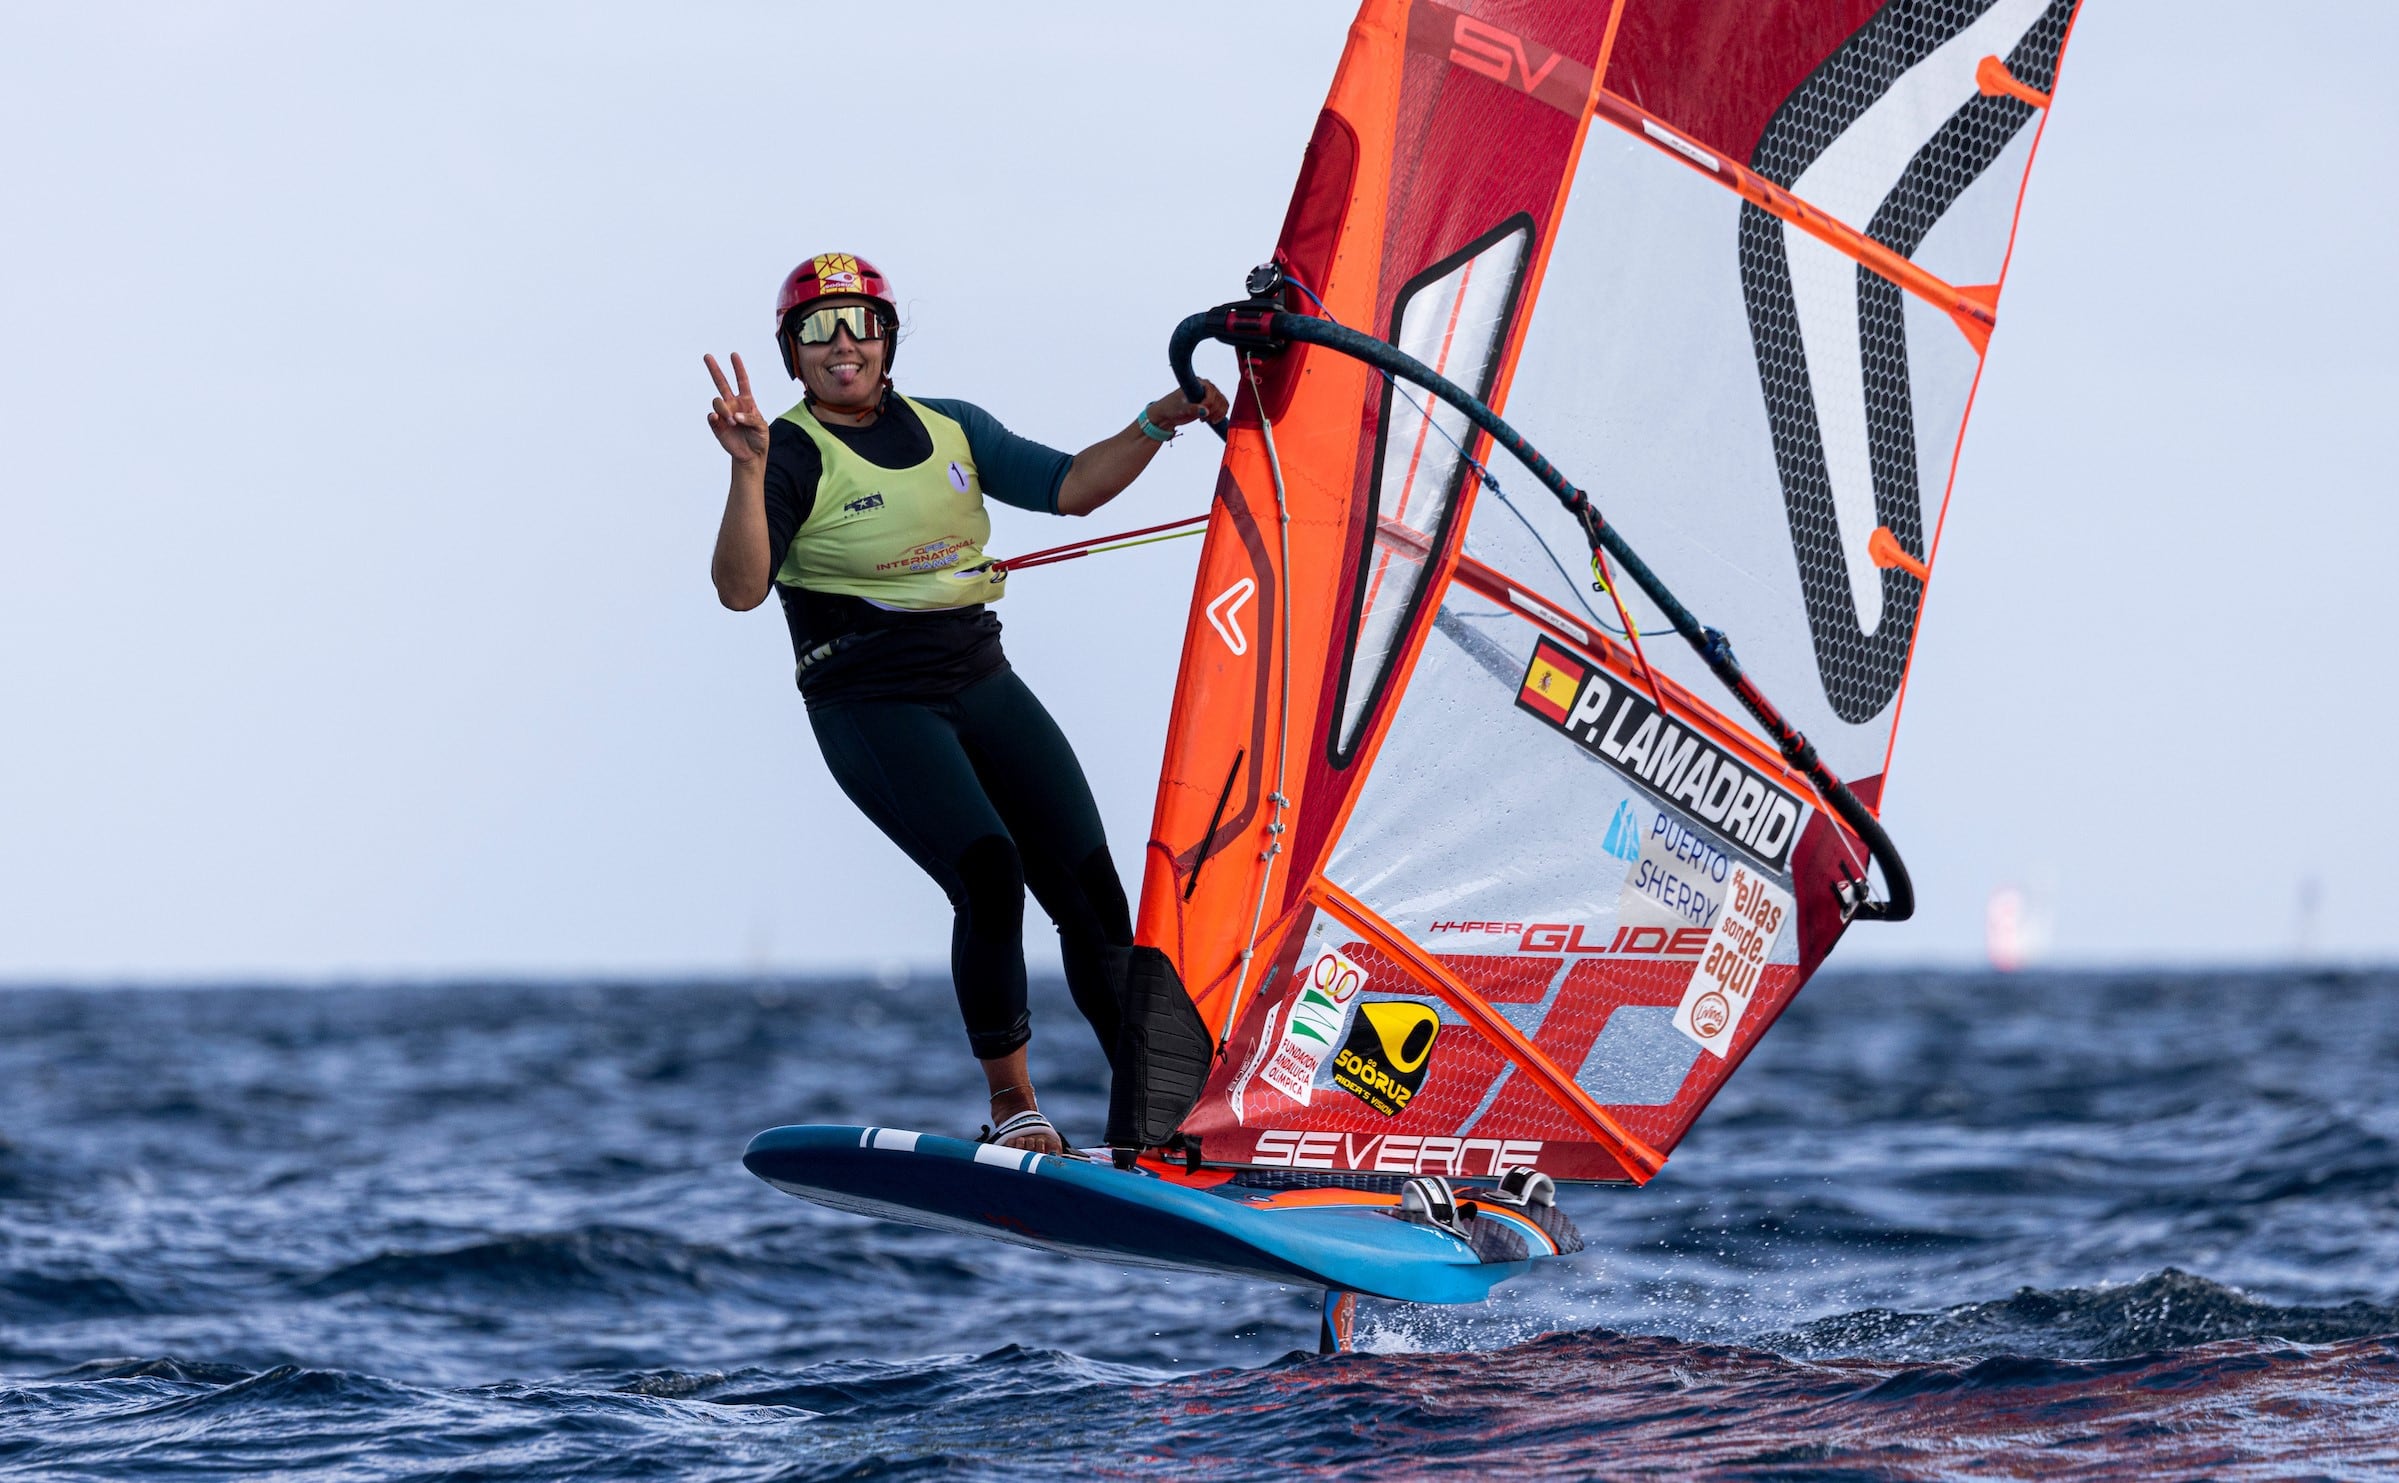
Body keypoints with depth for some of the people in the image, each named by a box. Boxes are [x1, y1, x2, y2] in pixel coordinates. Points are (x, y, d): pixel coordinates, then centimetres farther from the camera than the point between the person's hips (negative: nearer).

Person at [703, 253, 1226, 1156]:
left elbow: (1069, 489, 14)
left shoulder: (950, 430, 12)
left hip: (981, 683, 5)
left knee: (1088, 888, -6)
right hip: (871, 704, -5)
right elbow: (740, 590, -18)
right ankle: (1012, 1112, -14)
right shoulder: (794, 456, -5)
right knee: (988, 876, -25)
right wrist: (749, 472, -30)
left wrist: (1156, 423, 1)